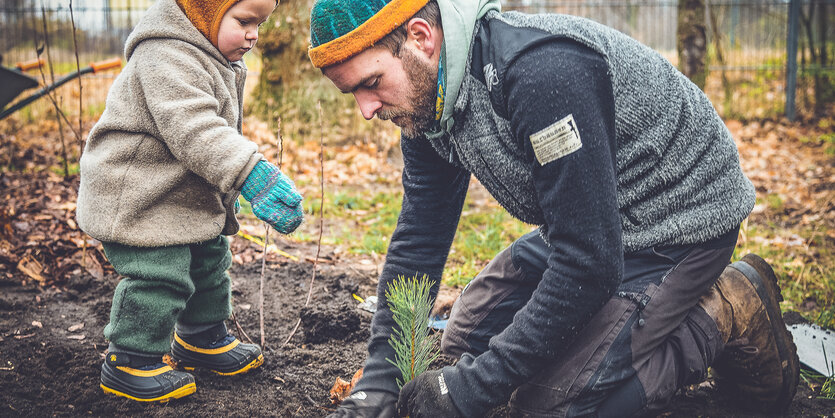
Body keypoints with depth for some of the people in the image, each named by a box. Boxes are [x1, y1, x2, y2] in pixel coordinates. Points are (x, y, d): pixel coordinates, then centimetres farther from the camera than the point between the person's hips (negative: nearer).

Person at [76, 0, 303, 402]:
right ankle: (130, 362, 10)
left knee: (209, 262, 19)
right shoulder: (167, 57, -26)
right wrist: (254, 175, -45)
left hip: (191, 198, 11)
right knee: (159, 279, -8)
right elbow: (193, 130, -39)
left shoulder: (217, 60, 9)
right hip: (138, 199, -11)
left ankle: (202, 339, 39)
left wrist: (227, 191, 30)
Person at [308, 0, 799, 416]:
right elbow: (419, 240, 1)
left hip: (679, 221, -9)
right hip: (588, 227, 9)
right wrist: (379, 376, -8)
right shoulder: (427, 100, -5)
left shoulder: (542, 71, -34)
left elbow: (590, 261, -33)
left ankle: (724, 313, 0)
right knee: (468, 341, 11)